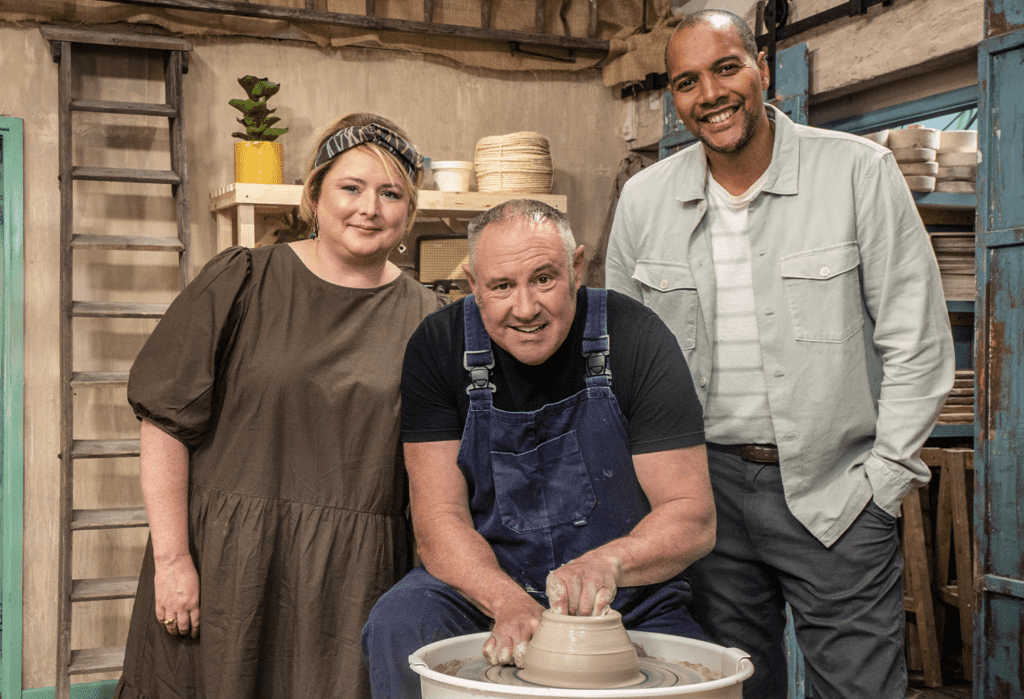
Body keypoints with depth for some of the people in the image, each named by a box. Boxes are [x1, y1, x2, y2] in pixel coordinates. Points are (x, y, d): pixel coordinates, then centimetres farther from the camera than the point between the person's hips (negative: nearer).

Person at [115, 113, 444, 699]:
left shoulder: (426, 319, 4)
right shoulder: (243, 282, 0)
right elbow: (167, 418, -3)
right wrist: (171, 557, -9)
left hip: (353, 582, 1)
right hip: (224, 566, -1)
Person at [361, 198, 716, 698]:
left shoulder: (637, 340, -12)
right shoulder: (438, 348, -8)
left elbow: (692, 516, -12)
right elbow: (439, 519, -11)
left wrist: (608, 562, -33)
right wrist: (511, 605, -30)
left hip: (627, 603, -1)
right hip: (487, 588, 2)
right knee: (397, 624, -26)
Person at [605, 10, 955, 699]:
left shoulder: (860, 171, -6)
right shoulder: (644, 198, 3)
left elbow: (917, 343, -4)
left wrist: (884, 481, -7)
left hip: (835, 489, -2)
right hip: (705, 486, 3)